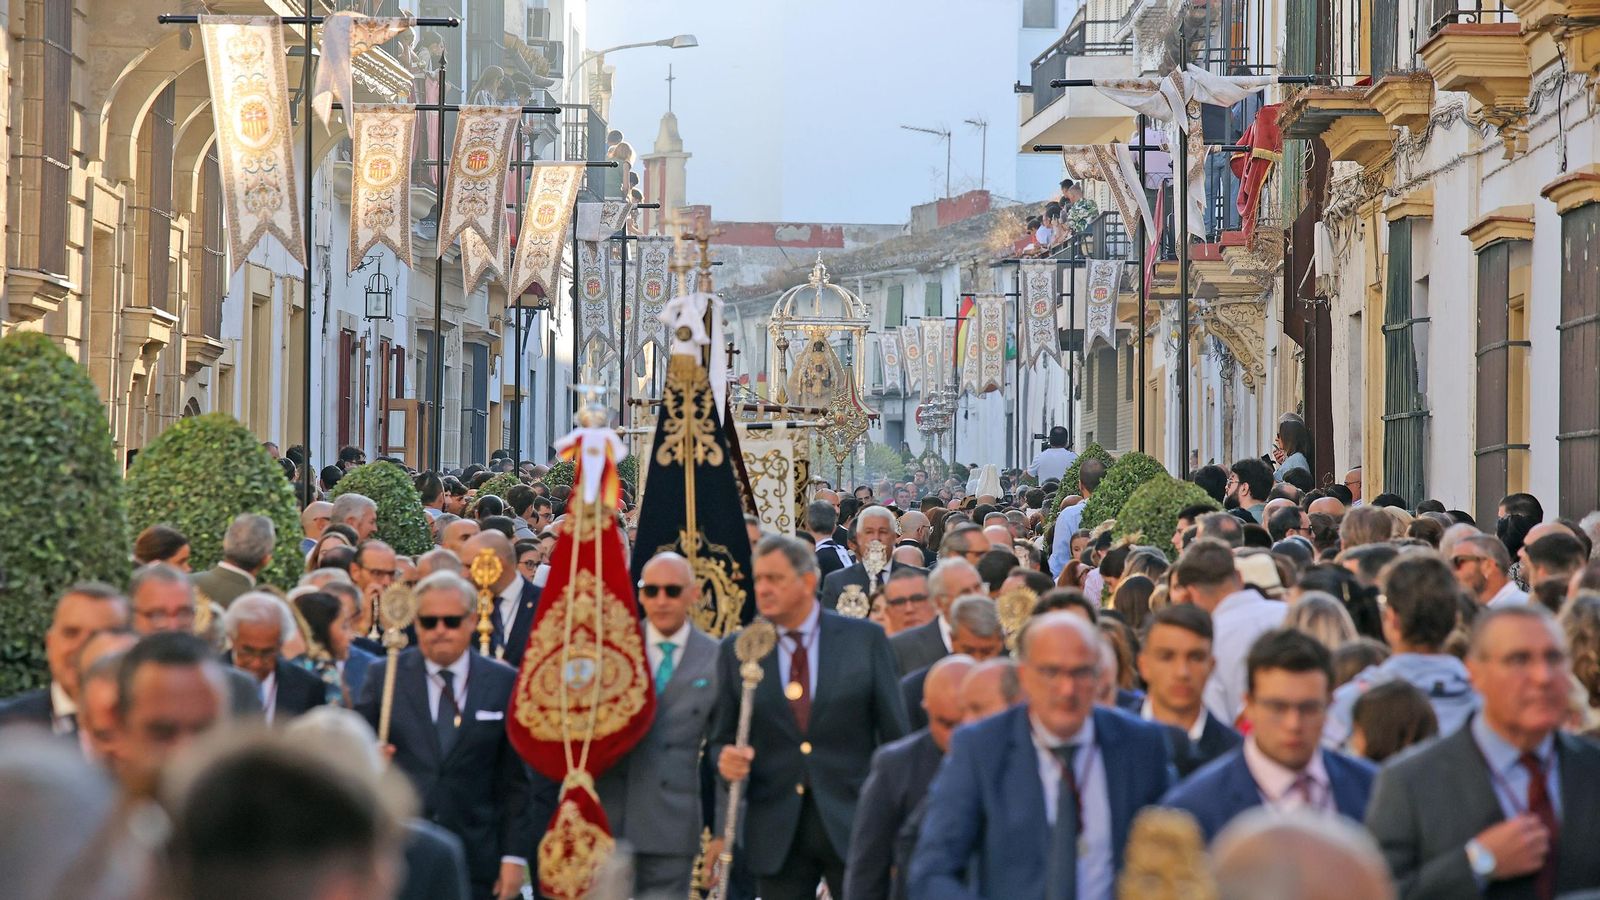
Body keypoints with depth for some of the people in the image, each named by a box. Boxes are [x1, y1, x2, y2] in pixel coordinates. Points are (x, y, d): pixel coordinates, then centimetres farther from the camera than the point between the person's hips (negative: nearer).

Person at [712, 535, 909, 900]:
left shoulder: (865, 640, 1)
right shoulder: (737, 650, 5)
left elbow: (895, 734, 3)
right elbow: (721, 738, 11)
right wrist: (726, 760, -13)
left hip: (852, 825, -1)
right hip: (777, 834, 1)